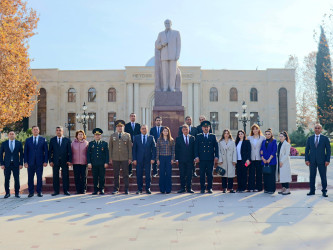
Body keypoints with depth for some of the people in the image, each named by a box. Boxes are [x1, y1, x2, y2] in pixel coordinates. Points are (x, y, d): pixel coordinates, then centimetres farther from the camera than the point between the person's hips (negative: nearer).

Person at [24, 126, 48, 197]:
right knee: (30, 178, 3)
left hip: (40, 162, -1)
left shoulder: (43, 140, 6)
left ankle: (39, 192, 11)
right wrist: (25, 162, -2)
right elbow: (25, 152, 7)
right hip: (30, 162, 1)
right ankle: (31, 192, 13)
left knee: (39, 177, 2)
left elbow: (46, 151, 4)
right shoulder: (28, 140, 9)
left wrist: (46, 161, -4)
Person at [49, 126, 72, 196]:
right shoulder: (52, 140, 7)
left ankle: (66, 191, 8)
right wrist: (50, 161, -4)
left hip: (64, 161, -1)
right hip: (55, 161, 1)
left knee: (65, 176, 1)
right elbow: (50, 151, 5)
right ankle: (56, 191, 11)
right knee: (55, 176, 4)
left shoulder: (67, 140, 6)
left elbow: (69, 151, 4)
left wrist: (69, 160, -5)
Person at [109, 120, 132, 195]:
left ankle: (126, 189, 7)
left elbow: (130, 147, 4)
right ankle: (116, 189, 13)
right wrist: (110, 158, 3)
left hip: (125, 158, -1)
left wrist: (130, 158, -2)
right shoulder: (112, 136, 9)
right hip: (115, 158, 1)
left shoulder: (127, 135, 6)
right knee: (116, 174, 5)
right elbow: (110, 147, 8)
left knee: (125, 174, 1)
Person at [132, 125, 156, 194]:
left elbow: (154, 149, 4)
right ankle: (139, 189, 12)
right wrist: (134, 159, -4)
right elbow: (134, 149, 5)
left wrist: (153, 158, -6)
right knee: (139, 175, 2)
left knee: (148, 175, 3)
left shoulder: (151, 138, 7)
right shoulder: (136, 137, 7)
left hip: (148, 159, 0)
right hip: (139, 159, 0)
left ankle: (148, 189, 13)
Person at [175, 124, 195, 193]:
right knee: (182, 175, 3)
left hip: (190, 159, 1)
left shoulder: (192, 138, 8)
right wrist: (177, 159, -3)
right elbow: (176, 150, 4)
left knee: (189, 174, 4)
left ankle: (189, 188, 11)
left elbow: (194, 148, 8)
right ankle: (182, 188, 11)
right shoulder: (178, 138, 5)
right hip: (182, 160, -1)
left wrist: (194, 158, 1)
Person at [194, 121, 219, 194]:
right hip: (202, 158, 0)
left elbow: (216, 147, 8)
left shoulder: (213, 136, 12)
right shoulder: (198, 136, 10)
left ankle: (210, 188, 12)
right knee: (202, 174, 1)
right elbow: (196, 147, 5)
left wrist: (216, 156, -1)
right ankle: (202, 188, 10)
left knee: (210, 174, 3)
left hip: (210, 158, 0)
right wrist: (196, 156, -5)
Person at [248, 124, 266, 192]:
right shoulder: (249, 138, 10)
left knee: (259, 173, 2)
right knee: (251, 173, 0)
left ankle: (258, 187, 9)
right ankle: (251, 187, 6)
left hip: (259, 158, -1)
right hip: (251, 158, 1)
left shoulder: (262, 137, 5)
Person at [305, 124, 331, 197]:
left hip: (322, 161, -2)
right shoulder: (310, 138, 9)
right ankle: (312, 190, 13)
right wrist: (306, 159, -1)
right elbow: (307, 150, 8)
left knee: (323, 176, 1)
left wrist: (327, 160, -8)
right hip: (312, 160, 2)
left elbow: (328, 150, 1)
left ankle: (324, 191, 11)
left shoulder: (325, 138, 3)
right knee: (312, 176, 5)